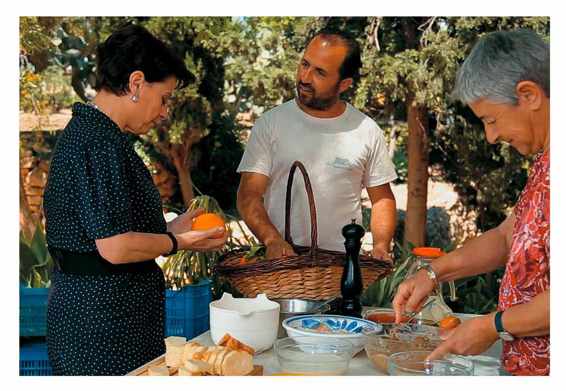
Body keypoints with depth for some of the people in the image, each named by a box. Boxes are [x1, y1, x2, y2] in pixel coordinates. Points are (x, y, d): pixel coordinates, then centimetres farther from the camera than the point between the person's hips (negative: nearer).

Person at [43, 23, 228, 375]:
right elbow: (115, 247, -24)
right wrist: (178, 242, -9)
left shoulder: (83, 130, 12)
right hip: (105, 317, -10)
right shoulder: (102, 142, -19)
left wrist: (170, 229, 13)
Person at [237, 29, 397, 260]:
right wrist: (272, 239, -17)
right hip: (281, 258, -1)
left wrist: (381, 246, -2)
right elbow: (249, 195, -1)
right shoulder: (270, 123, 3)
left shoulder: (367, 131, 7)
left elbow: (382, 199, 15)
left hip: (343, 259, 1)